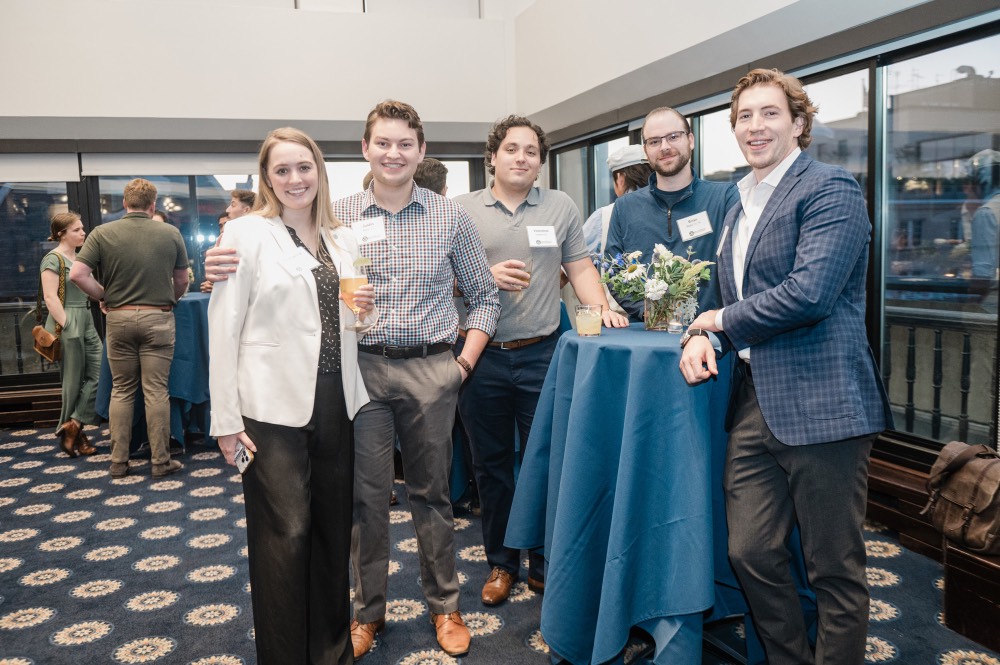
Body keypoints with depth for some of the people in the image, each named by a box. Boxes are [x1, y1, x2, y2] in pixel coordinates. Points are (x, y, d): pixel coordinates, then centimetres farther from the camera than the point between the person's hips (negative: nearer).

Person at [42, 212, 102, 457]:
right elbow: (50, 298, -16)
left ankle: (73, 426, 5)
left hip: (86, 322, 8)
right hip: (68, 325, -8)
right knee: (73, 382, -1)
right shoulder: (53, 259, -9)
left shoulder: (79, 257, 15)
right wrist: (66, 326, -19)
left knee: (100, 373, -1)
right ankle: (71, 433, 9)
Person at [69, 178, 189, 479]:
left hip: (118, 318, 1)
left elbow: (77, 274, -9)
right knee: (156, 391, 2)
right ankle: (161, 461, 7)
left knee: (121, 390, 11)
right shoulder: (171, 234, -1)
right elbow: (181, 281, 6)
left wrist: (103, 296, 6)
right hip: (157, 319, -1)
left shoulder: (102, 233, -2)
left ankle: (118, 462, 15)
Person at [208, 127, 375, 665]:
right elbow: (224, 328, -8)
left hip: (336, 402, 5)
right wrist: (226, 419, -11)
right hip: (275, 405, -5)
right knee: (285, 534, 0)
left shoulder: (343, 240, 11)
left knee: (333, 529, 13)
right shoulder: (247, 233, -4)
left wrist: (364, 309, -1)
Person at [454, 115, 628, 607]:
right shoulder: (461, 210, 5)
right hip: (482, 357, 0)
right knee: (492, 464, 11)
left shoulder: (561, 207, 10)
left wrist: (600, 307, -8)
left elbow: (580, 267, 9)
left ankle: (544, 566, 22)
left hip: (541, 355, 0)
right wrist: (486, 277, -14)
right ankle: (501, 563, 28)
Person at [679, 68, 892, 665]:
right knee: (751, 553, 11)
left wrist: (722, 319, -7)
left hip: (820, 404, -8)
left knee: (835, 569, 5)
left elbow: (808, 293, -21)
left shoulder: (830, 188, -8)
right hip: (754, 403, 8)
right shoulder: (740, 208, 19)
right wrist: (700, 337, 1)